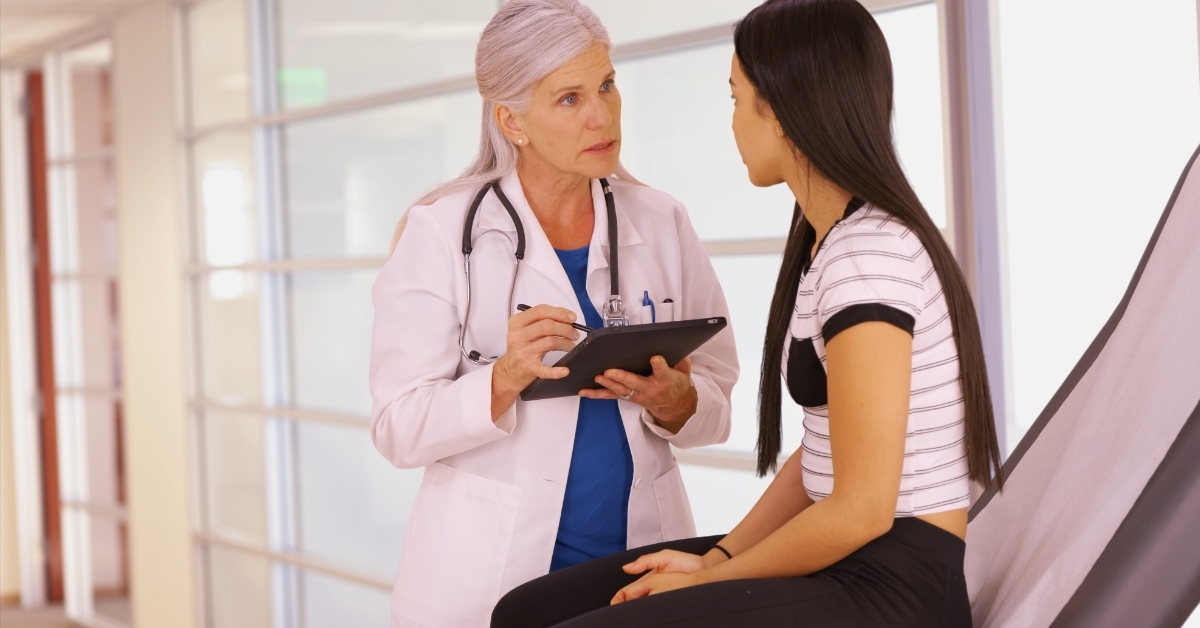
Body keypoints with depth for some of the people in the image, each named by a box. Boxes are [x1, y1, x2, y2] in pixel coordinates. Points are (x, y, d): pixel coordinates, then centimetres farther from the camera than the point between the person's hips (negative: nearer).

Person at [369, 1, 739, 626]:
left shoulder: (662, 224, 4)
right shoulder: (441, 232, -6)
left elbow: (716, 396, 6)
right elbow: (399, 427, -9)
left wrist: (673, 401, -15)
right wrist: (504, 380, -25)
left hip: (642, 558, 3)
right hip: (490, 573, -3)